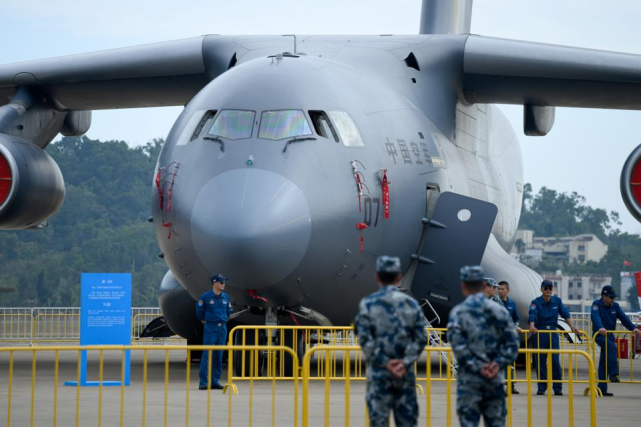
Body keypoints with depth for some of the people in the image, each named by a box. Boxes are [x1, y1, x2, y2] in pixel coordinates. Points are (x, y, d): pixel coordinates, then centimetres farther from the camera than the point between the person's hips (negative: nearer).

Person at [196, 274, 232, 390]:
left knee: (219, 356, 6)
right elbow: (199, 311, 4)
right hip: (210, 328, -5)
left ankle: (215, 381, 12)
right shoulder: (205, 297, -6)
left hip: (222, 328, 5)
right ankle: (203, 382, -10)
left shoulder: (226, 297, 9)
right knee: (207, 354, -9)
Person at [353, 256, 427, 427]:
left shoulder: (368, 303, -2)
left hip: (379, 374, -2)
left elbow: (364, 339, -9)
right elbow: (421, 339, -1)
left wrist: (385, 363, -8)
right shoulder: (411, 304, 5)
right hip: (406, 374, 2)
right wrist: (405, 362, -7)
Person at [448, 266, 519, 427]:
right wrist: (499, 363, -4)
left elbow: (458, 345, -13)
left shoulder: (458, 312, -5)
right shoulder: (499, 310, 5)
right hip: (495, 378, 3)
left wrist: (477, 367, -10)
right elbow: (512, 342, 2)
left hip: (469, 379, -3)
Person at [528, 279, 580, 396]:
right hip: (539, 333, -2)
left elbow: (565, 314, 2)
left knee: (555, 360, -5)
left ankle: (557, 388, -1)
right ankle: (541, 387, 9)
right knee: (540, 361, 1)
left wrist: (572, 326, -11)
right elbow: (532, 316, -22)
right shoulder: (536, 302, -6)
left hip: (553, 333, 2)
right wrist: (532, 326, -41)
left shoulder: (557, 301, 5)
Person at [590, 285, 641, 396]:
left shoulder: (615, 306, 7)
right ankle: (613, 374, -37)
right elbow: (595, 317, -28)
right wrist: (600, 328, -48)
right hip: (599, 335, -6)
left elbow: (623, 318, -3)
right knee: (612, 347, -33)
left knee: (604, 362, 8)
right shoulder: (597, 304, -10)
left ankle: (602, 388, 12)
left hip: (610, 335, 6)